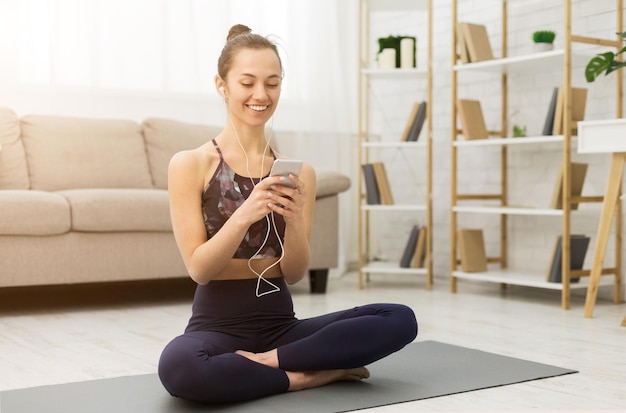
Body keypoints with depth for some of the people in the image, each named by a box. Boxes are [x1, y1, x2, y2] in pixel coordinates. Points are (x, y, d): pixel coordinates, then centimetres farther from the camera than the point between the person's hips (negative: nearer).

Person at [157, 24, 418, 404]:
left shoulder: (299, 172, 4)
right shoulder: (189, 164, -5)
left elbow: (294, 274, 2)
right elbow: (198, 269, -10)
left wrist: (294, 219, -19)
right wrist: (244, 214, -26)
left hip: (281, 325, 4)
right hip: (217, 326, -3)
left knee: (400, 320, -17)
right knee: (178, 366, -39)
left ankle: (266, 361, -13)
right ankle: (309, 374, -16)